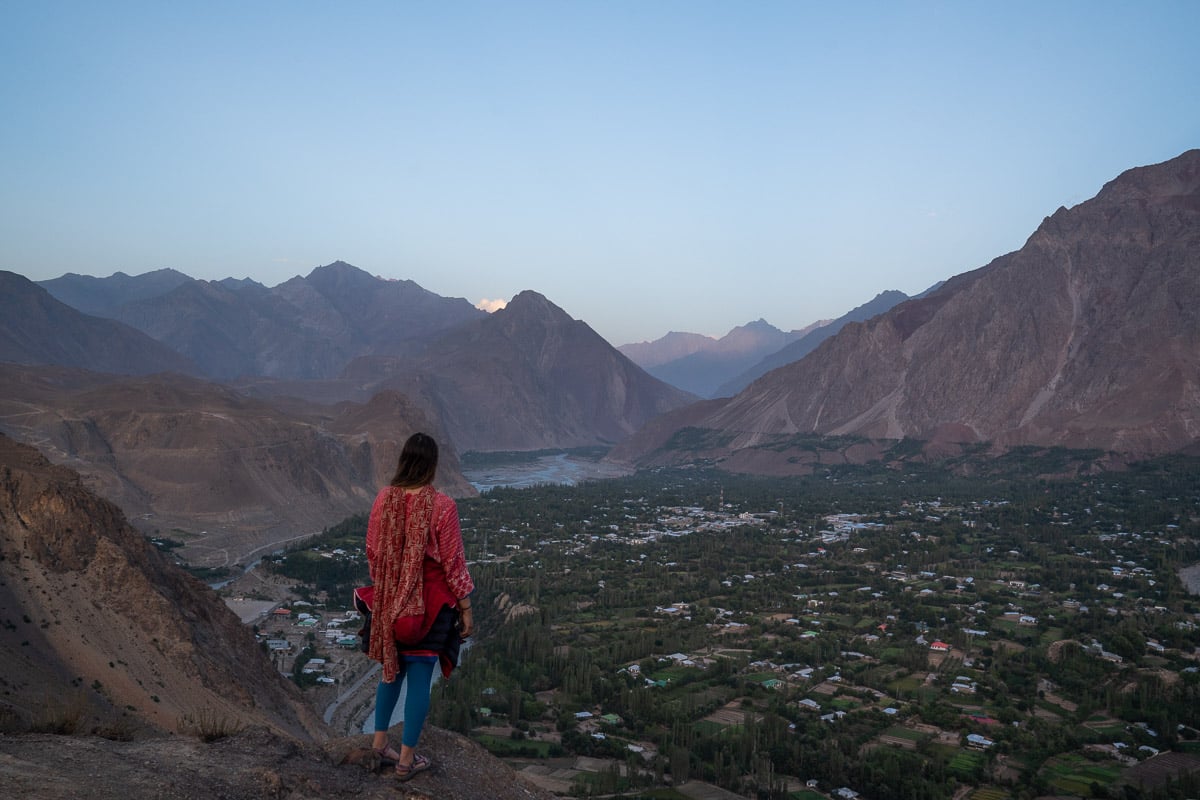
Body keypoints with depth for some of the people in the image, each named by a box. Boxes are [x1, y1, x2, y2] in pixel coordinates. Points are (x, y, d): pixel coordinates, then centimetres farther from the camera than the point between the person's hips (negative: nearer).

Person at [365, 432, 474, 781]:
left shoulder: (383, 498, -5)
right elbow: (453, 562, -14)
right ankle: (406, 758, 17)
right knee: (420, 677, 7)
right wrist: (466, 608, -3)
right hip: (430, 603, -4)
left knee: (392, 668, 23)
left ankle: (380, 739, 33)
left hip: (391, 600, 5)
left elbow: (372, 551, 5)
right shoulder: (442, 506, -19)